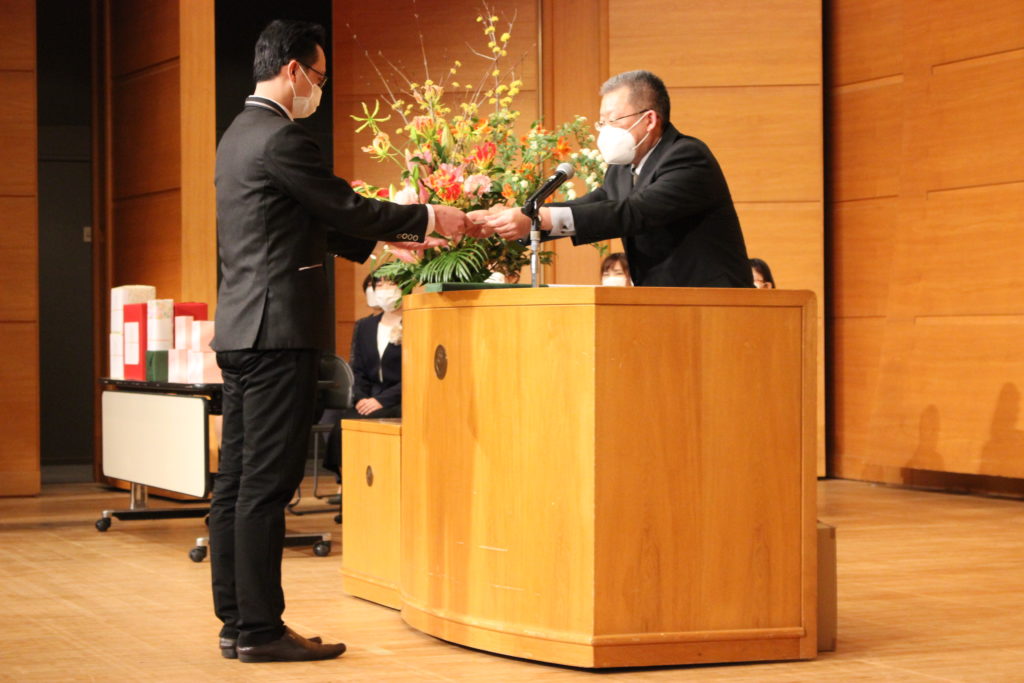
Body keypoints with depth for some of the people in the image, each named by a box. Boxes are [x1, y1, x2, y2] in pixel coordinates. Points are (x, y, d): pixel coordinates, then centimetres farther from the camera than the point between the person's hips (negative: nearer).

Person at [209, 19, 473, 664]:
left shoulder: (240, 135, 18)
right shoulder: (281, 138, -14)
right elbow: (343, 207, -11)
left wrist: (388, 238, 24)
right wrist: (426, 218, 1)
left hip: (242, 330, 10)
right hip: (278, 329, -10)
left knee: (236, 481, 10)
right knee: (266, 483, -8)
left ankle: (236, 620, 14)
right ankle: (260, 628, -5)